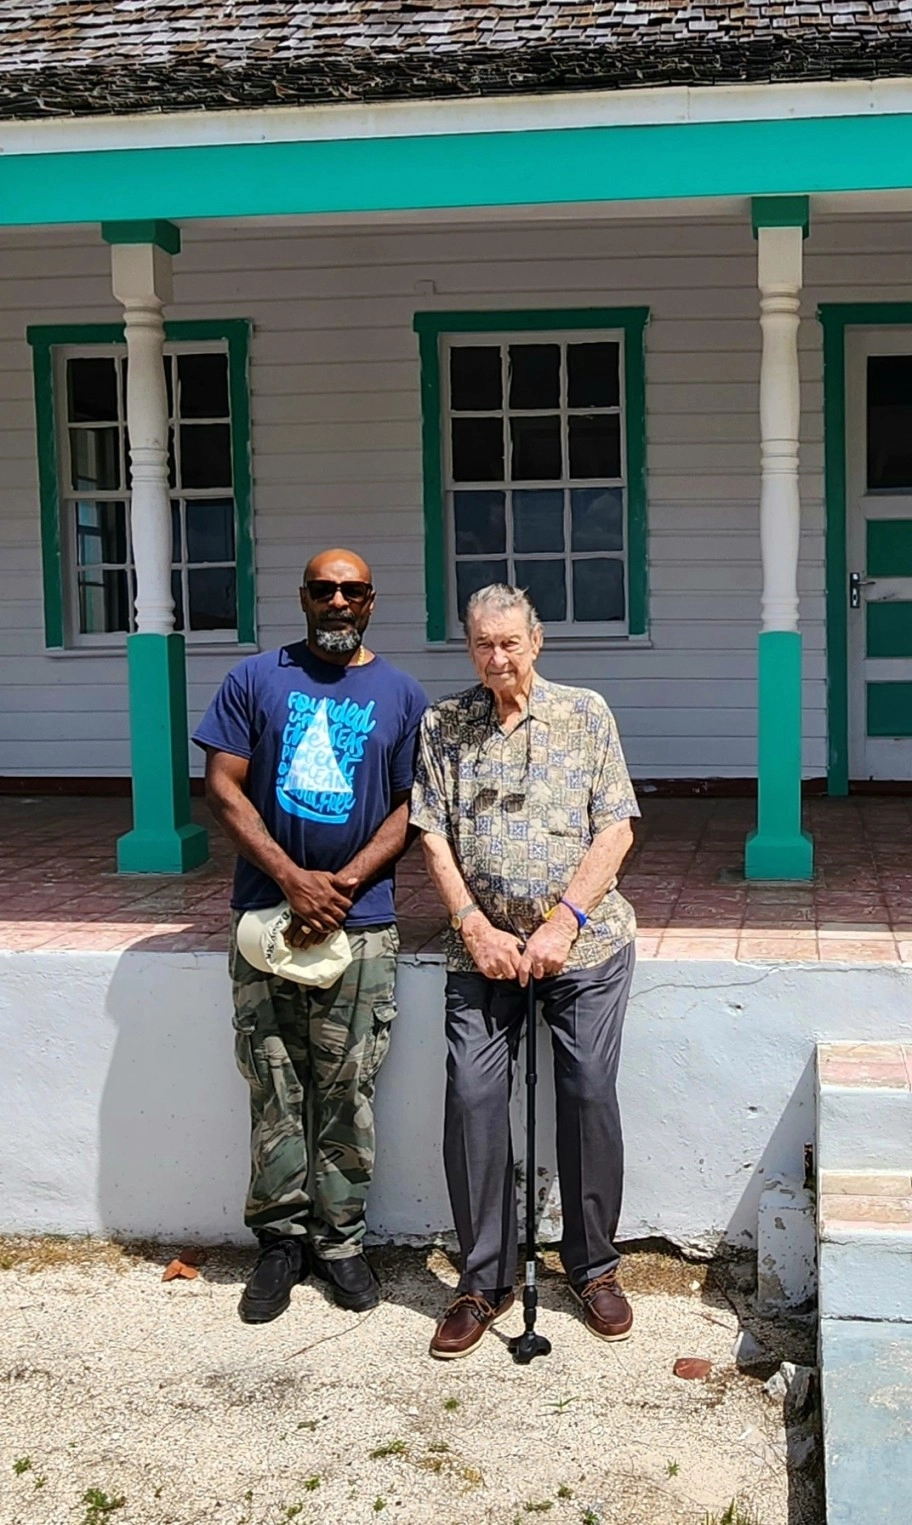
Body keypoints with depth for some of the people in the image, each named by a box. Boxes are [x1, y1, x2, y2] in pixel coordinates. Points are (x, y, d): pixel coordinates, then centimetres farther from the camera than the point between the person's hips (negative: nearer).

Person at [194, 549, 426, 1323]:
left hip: (360, 924, 0)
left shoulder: (401, 695, 6)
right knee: (275, 1087, 6)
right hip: (267, 915, 0)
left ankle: (340, 1239, 18)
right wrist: (294, 880, -12)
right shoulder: (257, 679, 4)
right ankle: (282, 1238, 19)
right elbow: (224, 786, -2)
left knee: (348, 1092, 4)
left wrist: (342, 886, -11)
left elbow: (409, 810, 2)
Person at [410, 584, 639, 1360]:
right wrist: (476, 928, -9)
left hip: (584, 942, -1)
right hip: (485, 946, 1)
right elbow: (433, 836, 2)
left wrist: (562, 923, -11)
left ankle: (594, 1266, 20)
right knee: (472, 1099, -4)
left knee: (589, 1095, 1)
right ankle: (485, 1278, 11)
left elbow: (615, 830, -3)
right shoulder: (441, 726, 6)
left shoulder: (586, 714, 2)